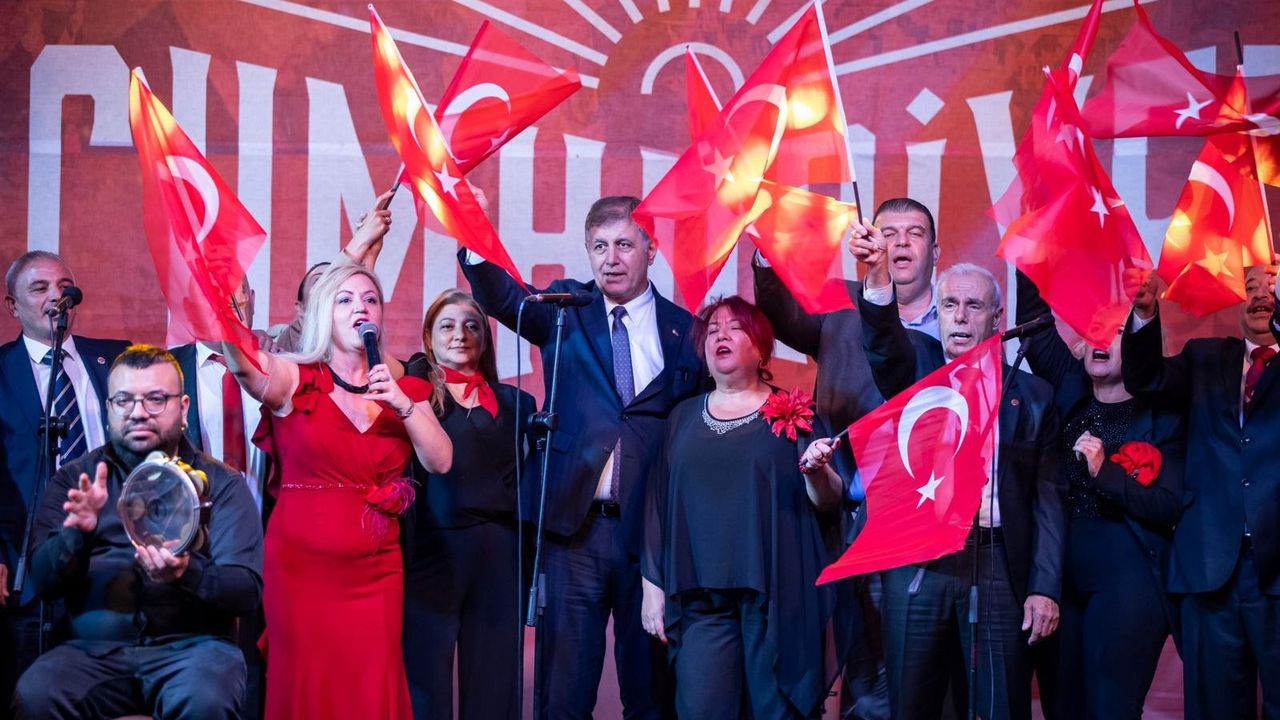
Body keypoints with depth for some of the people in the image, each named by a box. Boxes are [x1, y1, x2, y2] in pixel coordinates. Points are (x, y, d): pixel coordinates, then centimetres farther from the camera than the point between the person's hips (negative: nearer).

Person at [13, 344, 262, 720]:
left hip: (192, 644, -2)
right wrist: (78, 533, -18)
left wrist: (187, 574, -24)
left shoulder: (221, 483, 7)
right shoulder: (74, 480, 12)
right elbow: (44, 582, 3)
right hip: (94, 649, 2)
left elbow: (247, 591, -3)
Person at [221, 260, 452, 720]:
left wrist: (403, 404, -14)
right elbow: (246, 364, -24)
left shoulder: (402, 390, 9)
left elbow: (441, 461, -2)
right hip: (302, 565, -3)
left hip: (375, 571, 3)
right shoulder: (295, 380, -2)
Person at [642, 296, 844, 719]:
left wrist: (816, 471, -19)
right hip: (701, 597, 2)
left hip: (777, 595, -2)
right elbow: (659, 505, 12)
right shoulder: (684, 417, 13)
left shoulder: (792, 413, 4)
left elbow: (829, 504, 2)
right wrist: (653, 587, 7)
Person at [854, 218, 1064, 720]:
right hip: (915, 565, 0)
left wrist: (1045, 588, -2)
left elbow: (1047, 501, 7)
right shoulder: (916, 367, 11)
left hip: (997, 569, 0)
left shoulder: (1031, 395, 11)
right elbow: (883, 343, -14)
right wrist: (877, 276, -33)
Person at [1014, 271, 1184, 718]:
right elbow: (1032, 316, 6)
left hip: (1128, 584, -5)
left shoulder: (1162, 418, -3)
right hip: (1065, 580, 5)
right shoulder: (1071, 391, 8)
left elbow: (1170, 508, -10)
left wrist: (1106, 471, -21)